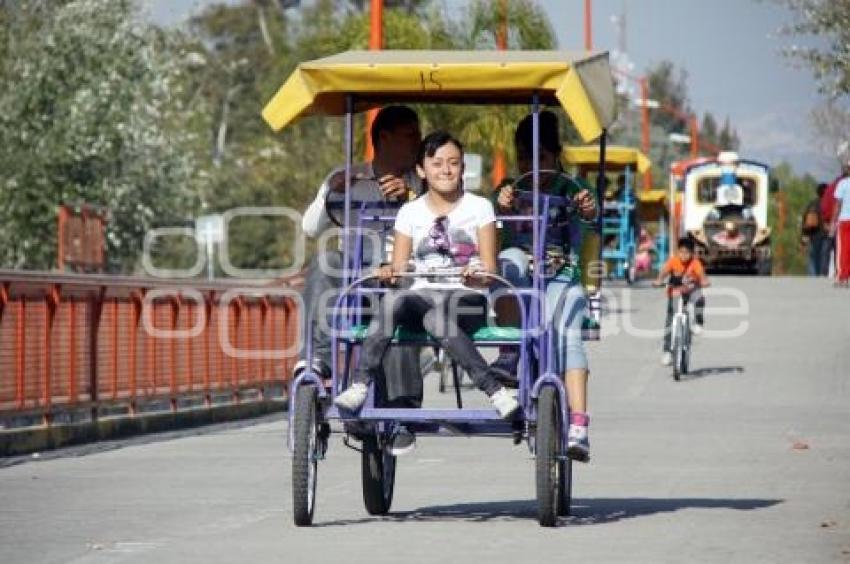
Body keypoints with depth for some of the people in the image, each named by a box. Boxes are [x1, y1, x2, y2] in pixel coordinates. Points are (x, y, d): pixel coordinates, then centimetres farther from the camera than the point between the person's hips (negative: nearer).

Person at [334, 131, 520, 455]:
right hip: (422, 294, 2)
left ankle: (497, 393, -44)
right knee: (393, 301, -35)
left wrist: (477, 276, -18)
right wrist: (390, 272, -13)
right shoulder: (410, 212, 16)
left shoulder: (479, 208, 11)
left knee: (436, 318, -39)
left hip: (467, 298, -2)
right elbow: (400, 266, 11)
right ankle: (359, 386, -43)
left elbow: (489, 270, 5)